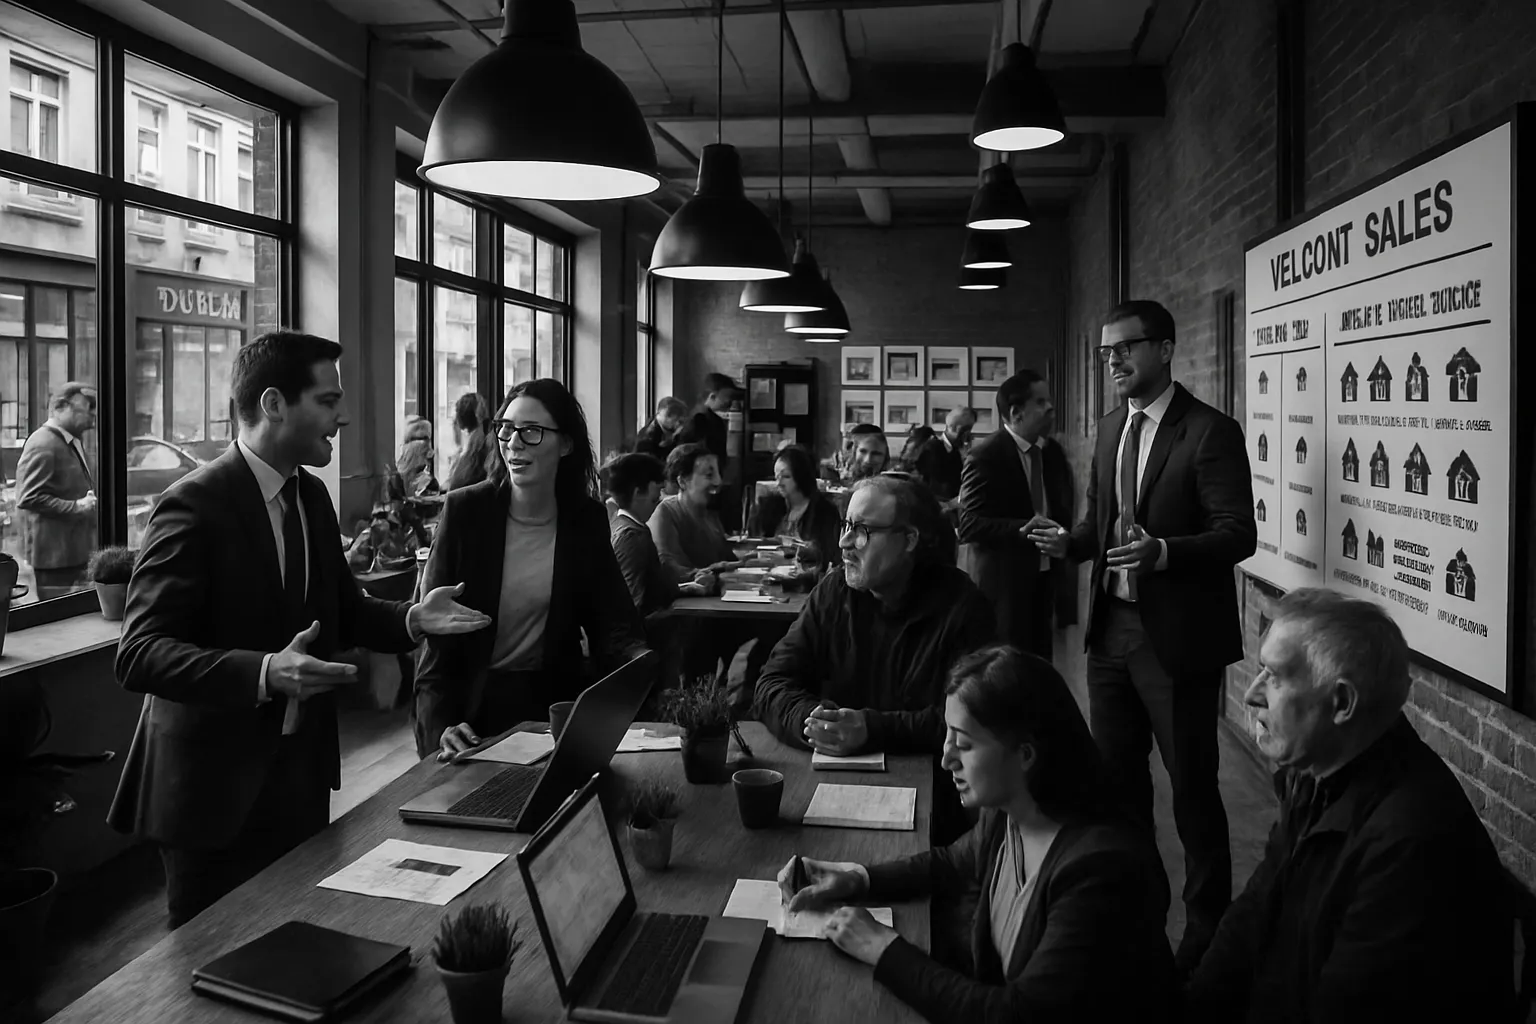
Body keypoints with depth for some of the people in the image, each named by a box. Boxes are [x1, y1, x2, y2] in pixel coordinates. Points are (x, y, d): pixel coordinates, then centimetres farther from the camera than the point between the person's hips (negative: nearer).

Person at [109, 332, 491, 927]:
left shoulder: (311, 496, 7)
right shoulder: (195, 504, -18)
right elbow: (139, 654, -23)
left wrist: (411, 619, -4)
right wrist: (262, 674, -37)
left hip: (301, 768, 7)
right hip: (218, 786, -7)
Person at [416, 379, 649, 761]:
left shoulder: (587, 519, -1)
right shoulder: (465, 509, -7)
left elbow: (613, 624, -4)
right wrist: (440, 726, -24)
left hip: (553, 701, 2)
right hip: (471, 703, -1)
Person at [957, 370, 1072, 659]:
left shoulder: (1053, 452, 11)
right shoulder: (985, 457, -12)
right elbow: (968, 525, -16)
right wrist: (1021, 529, -27)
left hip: (1046, 579, 6)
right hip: (1005, 584, -6)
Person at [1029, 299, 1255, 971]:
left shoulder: (1210, 433, -11)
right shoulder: (1110, 430, 11)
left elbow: (1238, 534, -15)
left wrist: (1163, 552, -31)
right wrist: (1070, 541, -4)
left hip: (1177, 637, -7)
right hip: (1112, 627, 7)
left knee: (1191, 786, 5)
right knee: (1116, 777, 16)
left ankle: (1208, 932, 21)